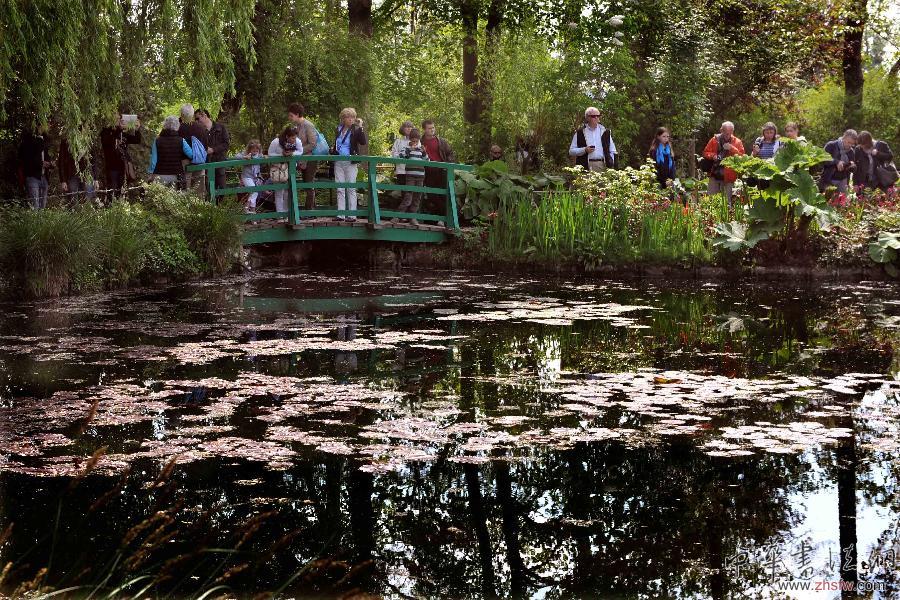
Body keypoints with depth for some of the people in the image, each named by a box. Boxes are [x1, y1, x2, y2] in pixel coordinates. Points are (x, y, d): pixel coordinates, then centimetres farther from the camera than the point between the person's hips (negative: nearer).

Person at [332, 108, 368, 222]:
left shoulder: (356, 130, -4)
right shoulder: (338, 130, 10)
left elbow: (364, 142, -19)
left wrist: (361, 127, -23)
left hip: (350, 163, -5)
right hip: (338, 163, 5)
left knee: (351, 189, -3)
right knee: (340, 189, 4)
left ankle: (352, 215, -1)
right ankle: (340, 214, 7)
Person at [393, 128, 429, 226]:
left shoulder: (421, 149, 15)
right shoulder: (407, 148, 1)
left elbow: (427, 161, 16)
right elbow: (400, 157, -13)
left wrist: (424, 153, -2)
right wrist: (410, 149, -20)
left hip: (420, 177, 5)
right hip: (410, 176, -5)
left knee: (417, 198, 7)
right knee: (408, 197, -11)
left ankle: (412, 217, 15)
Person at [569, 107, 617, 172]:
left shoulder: (605, 132, 15)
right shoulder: (580, 133, 8)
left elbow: (612, 151, 17)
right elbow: (571, 151, 6)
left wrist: (610, 164, 3)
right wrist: (584, 150, -9)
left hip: (602, 166, 2)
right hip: (585, 167, -2)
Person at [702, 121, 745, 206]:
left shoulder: (737, 142, 2)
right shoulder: (714, 140, 6)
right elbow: (705, 153, 10)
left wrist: (732, 148, -17)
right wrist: (712, 156, -11)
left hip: (728, 176, -2)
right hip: (715, 174, 2)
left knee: (728, 201, 2)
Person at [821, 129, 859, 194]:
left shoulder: (851, 152, 10)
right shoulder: (831, 146, -5)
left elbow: (853, 169, 16)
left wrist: (853, 166, -7)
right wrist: (836, 162, -25)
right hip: (828, 181, -4)